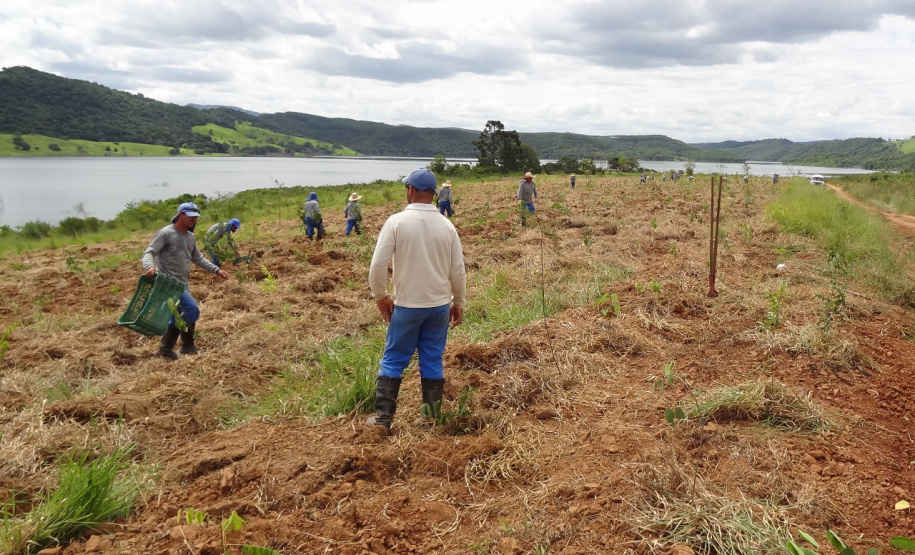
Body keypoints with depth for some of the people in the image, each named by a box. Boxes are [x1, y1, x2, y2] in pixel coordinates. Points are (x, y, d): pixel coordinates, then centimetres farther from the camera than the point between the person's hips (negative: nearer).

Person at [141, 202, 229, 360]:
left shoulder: (190, 237, 14)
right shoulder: (166, 233, -9)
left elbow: (198, 258, 22)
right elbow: (149, 252, -16)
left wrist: (217, 270, 13)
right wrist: (149, 266, -37)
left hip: (183, 283, 9)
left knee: (179, 314, 12)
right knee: (192, 310, -18)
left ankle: (166, 347, 24)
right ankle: (187, 345, -3)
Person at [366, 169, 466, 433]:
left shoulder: (397, 221, -11)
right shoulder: (446, 225, -2)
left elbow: (378, 265, -13)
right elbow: (458, 270, 2)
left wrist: (380, 296, 3)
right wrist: (458, 303, 15)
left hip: (407, 305, -3)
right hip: (440, 305, 3)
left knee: (393, 361, 9)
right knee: (433, 362, 12)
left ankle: (383, 417, 12)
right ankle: (433, 418, 18)